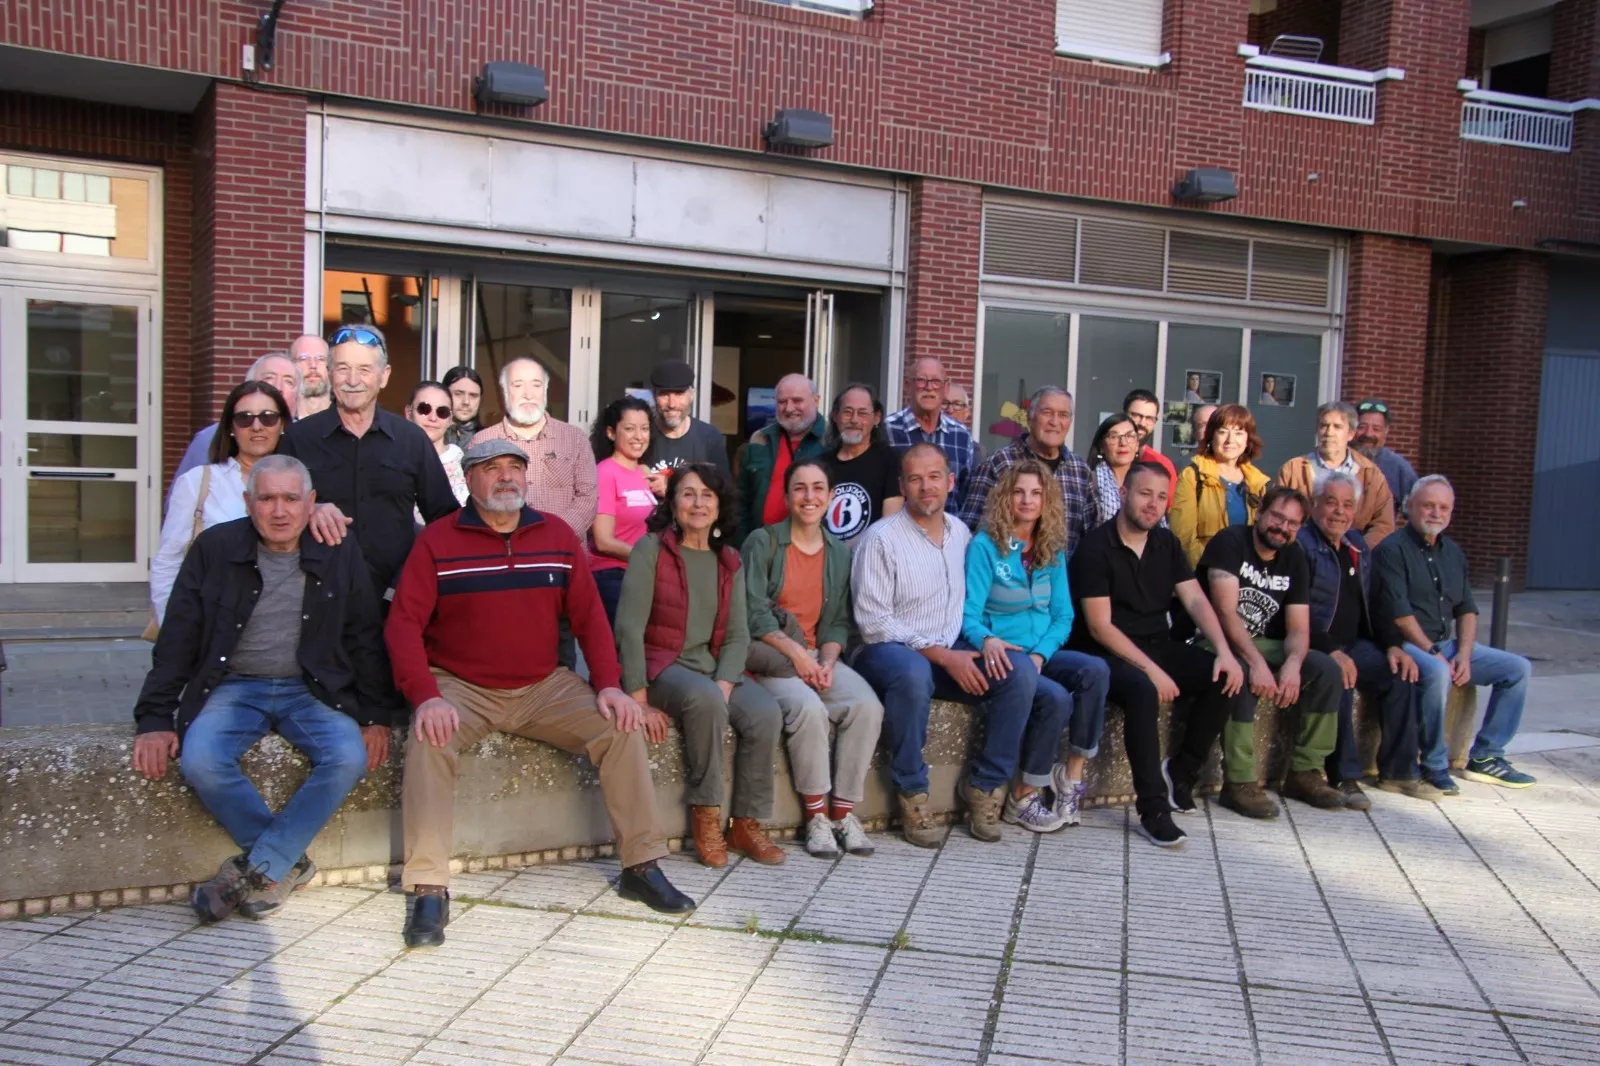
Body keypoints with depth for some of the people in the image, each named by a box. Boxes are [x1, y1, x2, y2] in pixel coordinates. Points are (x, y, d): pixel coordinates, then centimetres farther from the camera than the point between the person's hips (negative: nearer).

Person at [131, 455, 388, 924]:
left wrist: (375, 716, -2)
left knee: (350, 758, -28)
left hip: (311, 690, 0)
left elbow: (365, 640, 8)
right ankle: (289, 862, -10)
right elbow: (177, 640, 3)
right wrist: (155, 719, -5)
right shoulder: (215, 548, 2)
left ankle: (258, 869, -15)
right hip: (234, 687, 0)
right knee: (199, 761, -29)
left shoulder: (340, 556, 3)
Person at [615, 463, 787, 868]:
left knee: (767, 714, -22)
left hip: (715, 668, 5)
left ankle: (746, 824, -7)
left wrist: (723, 686, -14)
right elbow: (629, 627, -11)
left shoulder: (730, 562, 11)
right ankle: (706, 816, -18)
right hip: (662, 665, -5)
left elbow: (737, 636, 5)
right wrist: (640, 700, -17)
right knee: (704, 698, -36)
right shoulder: (650, 549, -5)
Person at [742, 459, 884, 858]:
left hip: (817, 656, 5)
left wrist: (827, 661, -6)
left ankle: (844, 810, -12)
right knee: (808, 707, -32)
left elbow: (839, 621, 12)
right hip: (771, 657, -4)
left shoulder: (839, 553, 14)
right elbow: (754, 614, -9)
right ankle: (816, 813, -16)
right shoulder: (763, 542, -1)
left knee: (867, 705, -22)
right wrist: (796, 653, -16)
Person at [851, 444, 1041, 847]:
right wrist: (943, 656, -19)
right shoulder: (881, 538, -9)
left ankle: (986, 785, -4)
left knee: (1019, 670, -18)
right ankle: (912, 793, -20)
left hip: (951, 652, 6)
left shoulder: (960, 532, 10)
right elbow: (873, 622, -15)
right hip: (889, 651, -6)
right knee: (914, 673, -39)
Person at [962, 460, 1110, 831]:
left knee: (1096, 671, -25)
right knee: (1056, 698, -29)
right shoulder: (985, 546, -4)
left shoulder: (1053, 551, 12)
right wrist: (987, 640, -32)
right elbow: (969, 615, -9)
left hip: (1043, 653, 5)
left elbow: (1063, 616, 9)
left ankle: (1072, 773, -11)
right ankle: (1023, 798, -9)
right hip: (1003, 656, -5)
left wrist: (1041, 654, -10)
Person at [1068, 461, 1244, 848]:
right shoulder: (1096, 547, -10)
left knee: (1225, 678, -13)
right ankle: (1153, 809, -27)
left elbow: (1196, 600, 1)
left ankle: (1180, 771, 3)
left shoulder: (1166, 544, 10)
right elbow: (1099, 627, -16)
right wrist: (1151, 669, -24)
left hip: (1159, 645, 7)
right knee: (1143, 690, -35)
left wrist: (1224, 651, -15)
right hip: (1108, 653, -7)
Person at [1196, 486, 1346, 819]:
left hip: (1260, 644, 7)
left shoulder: (1294, 559, 6)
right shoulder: (1230, 542, -12)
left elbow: (1298, 629, -1)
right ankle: (1238, 783, -29)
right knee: (1242, 674, -36)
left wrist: (1293, 663, -24)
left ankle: (1303, 772, -2)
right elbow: (1225, 612, -23)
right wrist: (1257, 663, -34)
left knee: (1327, 670, -10)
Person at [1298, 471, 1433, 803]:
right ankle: (1344, 776, -25)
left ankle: (1397, 772, -4)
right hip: (1315, 647, -7)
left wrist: (1391, 644, 4)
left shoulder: (1358, 545, 17)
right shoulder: (1300, 545, -8)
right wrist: (1333, 652, -24)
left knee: (1400, 673, -15)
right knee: (1338, 678, -33)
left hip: (1354, 644, 7)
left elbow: (1370, 605, 20)